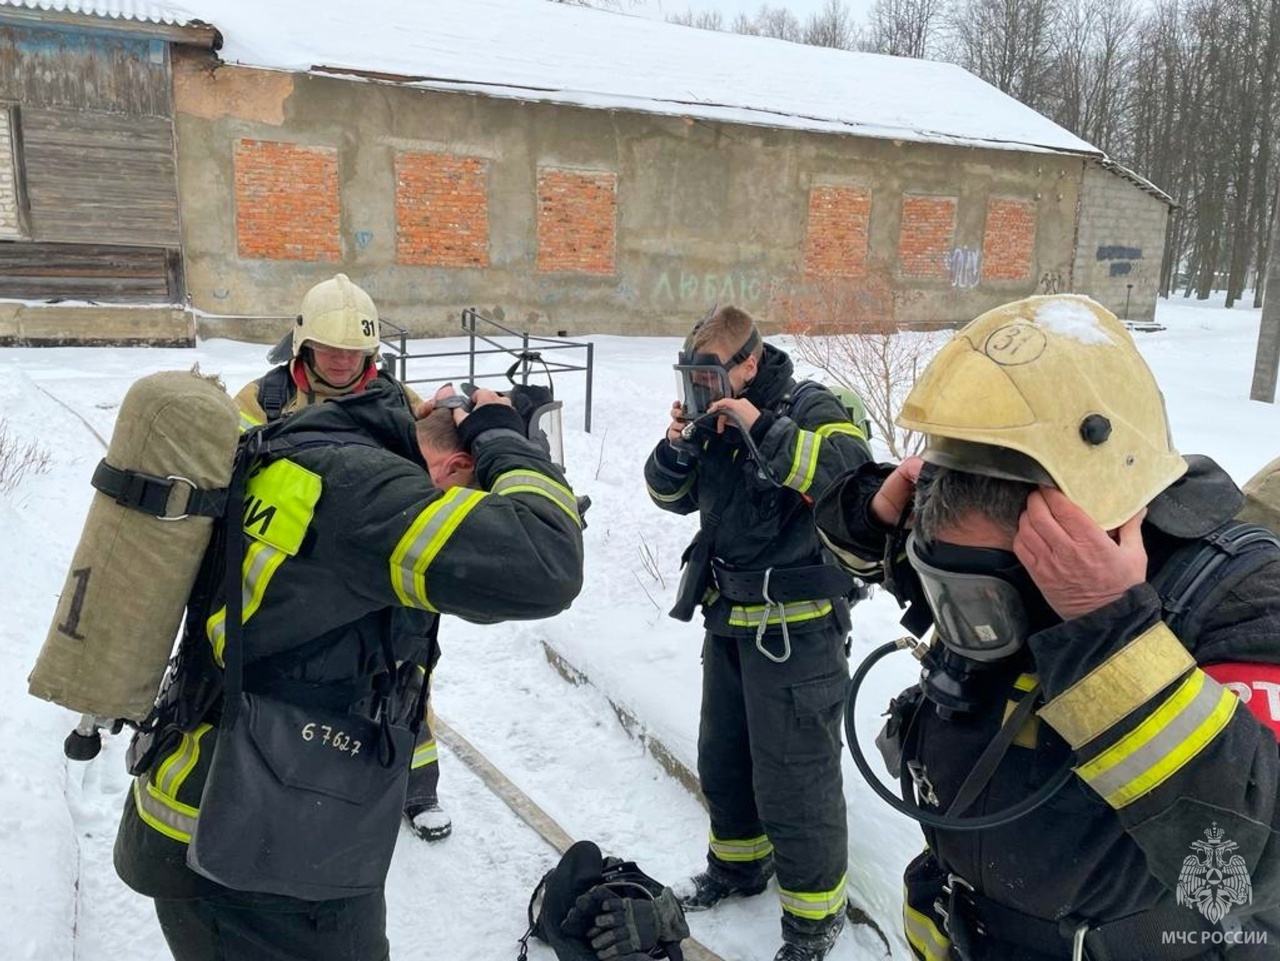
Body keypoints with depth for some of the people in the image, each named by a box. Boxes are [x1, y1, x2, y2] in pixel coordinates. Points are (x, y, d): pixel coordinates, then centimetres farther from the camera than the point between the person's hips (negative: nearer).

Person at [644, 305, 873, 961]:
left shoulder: (809, 409, -15)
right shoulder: (714, 418, 6)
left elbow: (855, 477, -32)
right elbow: (675, 496, 11)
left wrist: (764, 429, -33)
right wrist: (677, 448, -9)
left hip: (797, 626, -8)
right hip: (730, 619, 8)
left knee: (793, 778, 2)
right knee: (721, 757, 22)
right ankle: (738, 864, 45)